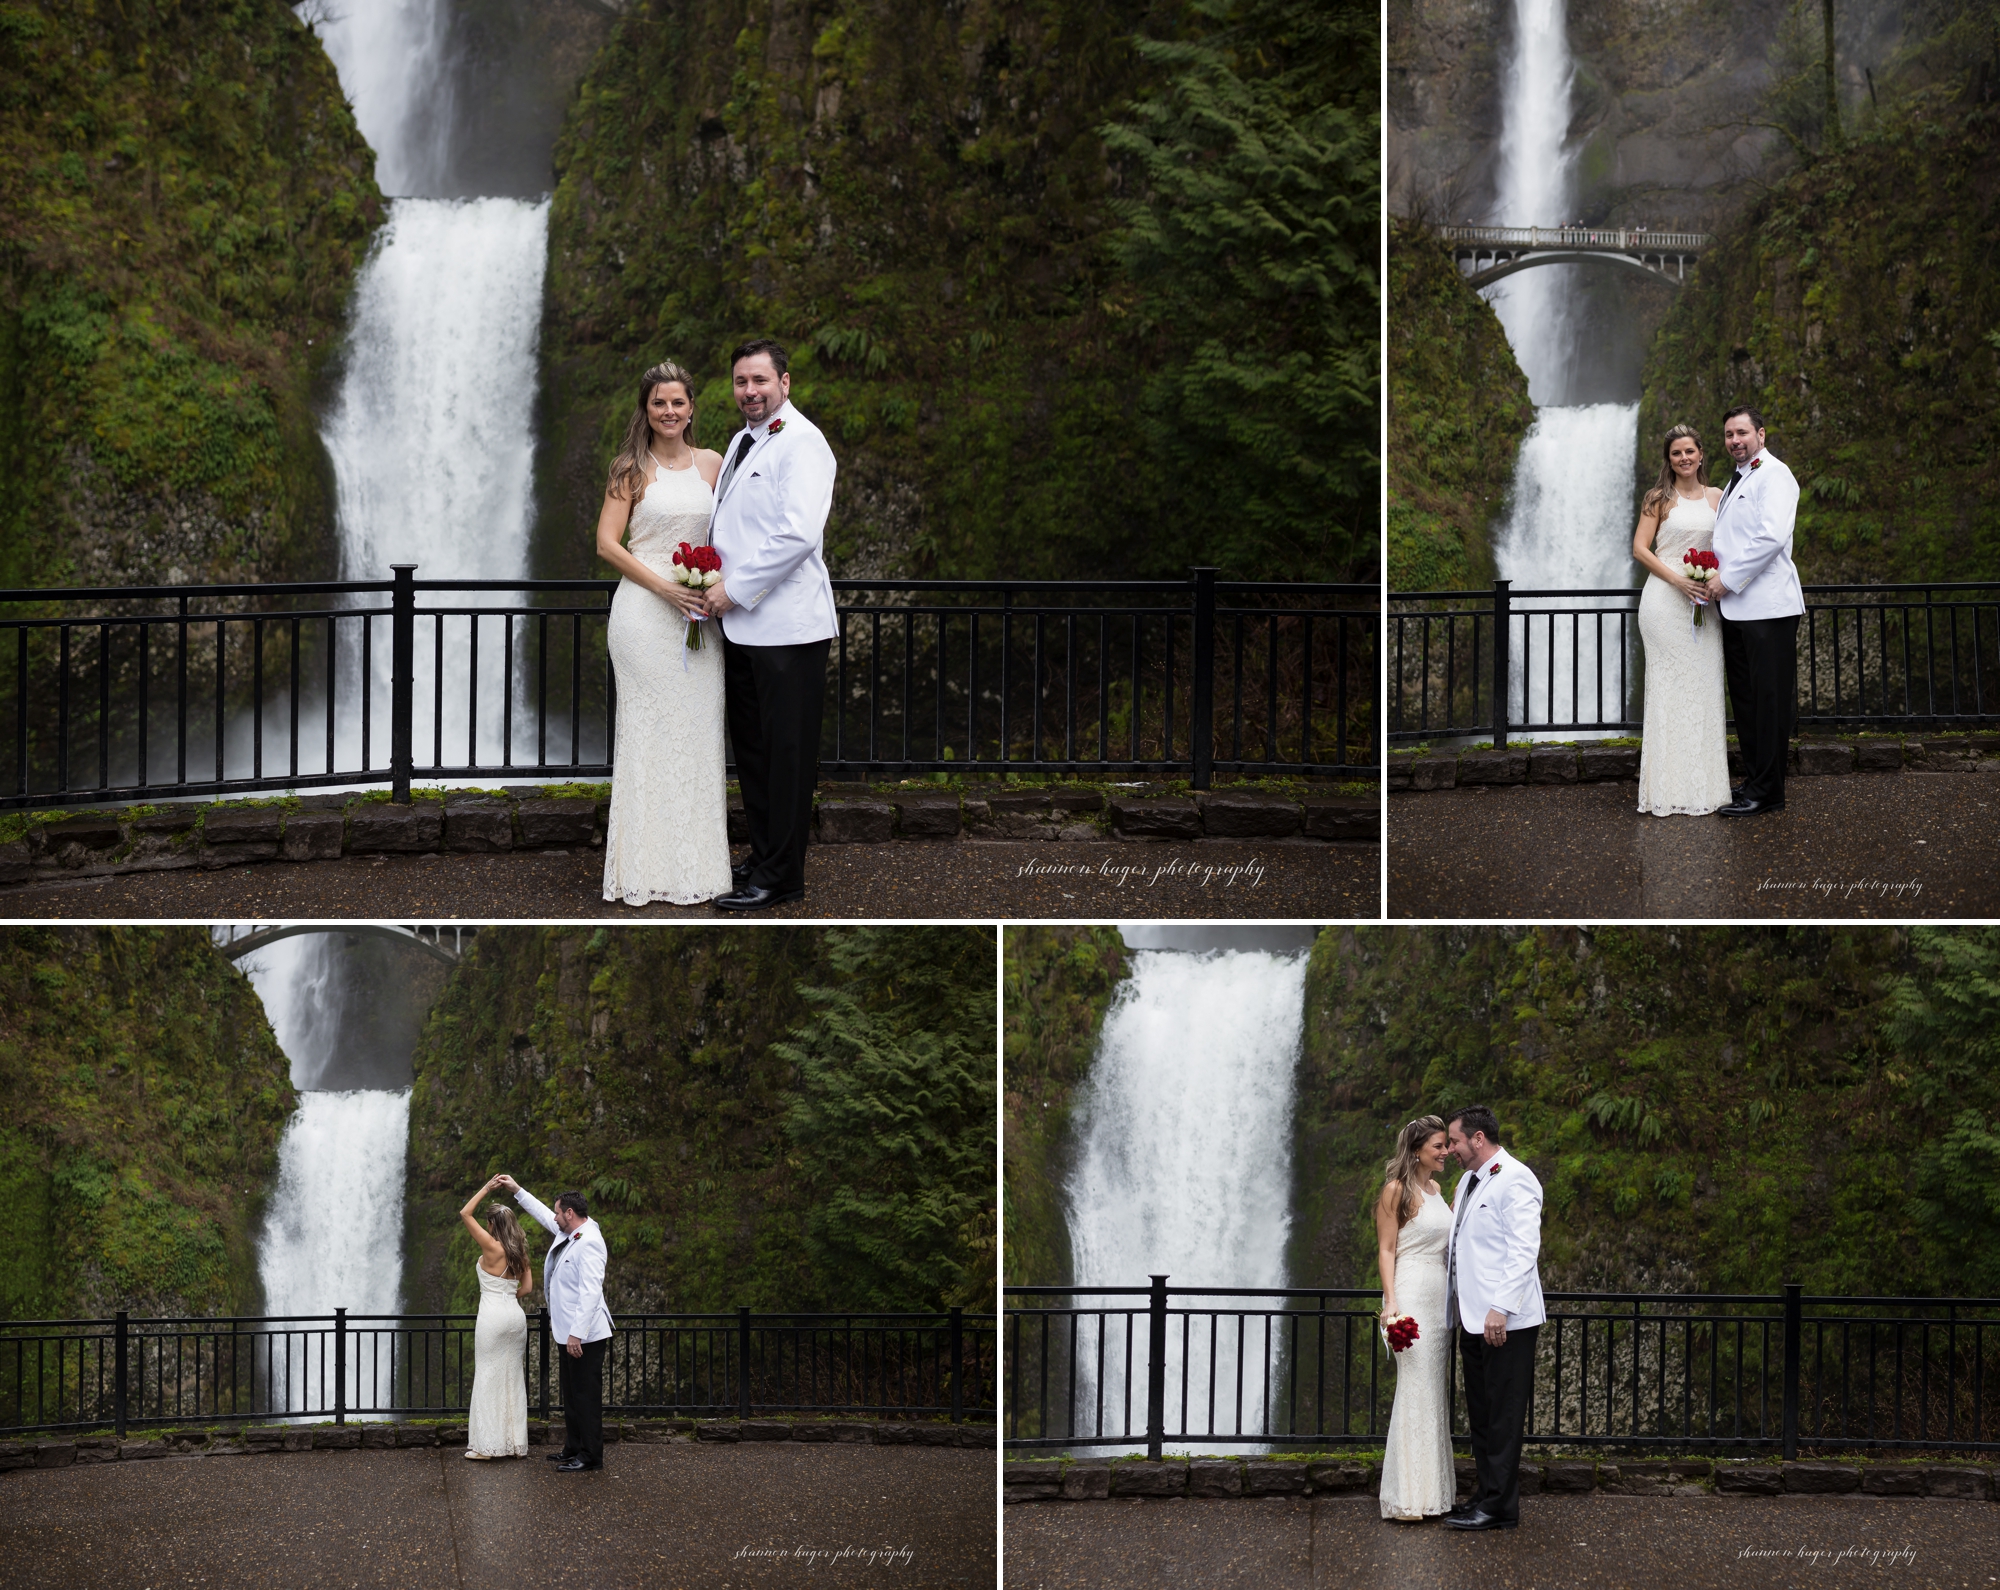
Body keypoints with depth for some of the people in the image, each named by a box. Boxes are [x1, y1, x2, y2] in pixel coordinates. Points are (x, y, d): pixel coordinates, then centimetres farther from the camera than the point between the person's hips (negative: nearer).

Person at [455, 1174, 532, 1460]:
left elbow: (465, 1214, -7)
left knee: (488, 1377, -2)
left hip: (493, 1318, -7)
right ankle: (516, 1443, 12)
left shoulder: (492, 1247, -11)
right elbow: (527, 1288, 7)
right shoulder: (520, 1252, 7)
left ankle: (486, 1445, -3)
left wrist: (486, 1189, -3)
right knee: (513, 1377, 10)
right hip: (516, 1316, 7)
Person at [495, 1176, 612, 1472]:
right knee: (571, 1394, 18)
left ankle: (590, 1456, -1)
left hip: (585, 1336, -11)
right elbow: (545, 1216, 31)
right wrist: (517, 1191, 35)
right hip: (569, 1333, 11)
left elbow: (590, 1292, -27)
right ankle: (573, 1449, 27)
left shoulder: (588, 1243, -21)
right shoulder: (570, 1234, 10)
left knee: (586, 1395, -5)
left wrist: (576, 1333, -29)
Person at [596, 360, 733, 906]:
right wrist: (665, 587, -15)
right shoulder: (632, 469, -1)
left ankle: (695, 863, 11)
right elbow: (607, 543, -5)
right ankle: (645, 868, 2)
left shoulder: (713, 465, 10)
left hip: (699, 614, 4)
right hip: (644, 612, -4)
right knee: (648, 732, -2)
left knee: (698, 732, 4)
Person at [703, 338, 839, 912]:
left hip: (786, 627, -9)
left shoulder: (801, 444, -12)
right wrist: (718, 589, 12)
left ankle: (781, 876, 3)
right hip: (742, 624, 9)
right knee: (751, 746, 14)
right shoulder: (742, 442, 18)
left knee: (787, 752, -2)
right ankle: (763, 858, 24)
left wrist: (735, 589, -17)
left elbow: (799, 534, -22)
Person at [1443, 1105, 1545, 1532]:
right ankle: (1485, 1495, 20)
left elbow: (1524, 1250, -19)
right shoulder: (1468, 1181, 17)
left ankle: (1499, 1506, -2)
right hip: (1472, 1318, 10)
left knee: (1502, 1415, -5)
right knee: (1480, 1414, 13)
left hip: (1505, 1321, -10)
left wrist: (1501, 1309, -24)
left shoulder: (1515, 1181, -12)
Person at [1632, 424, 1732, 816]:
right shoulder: (1660, 499, 1)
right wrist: (1679, 580, -15)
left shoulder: (1716, 497, 12)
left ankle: (1704, 786, 9)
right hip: (1666, 601, -4)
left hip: (1705, 603, 4)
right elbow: (1640, 549, -4)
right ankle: (1672, 792, -2)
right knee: (1671, 689, -4)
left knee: (1705, 688, 3)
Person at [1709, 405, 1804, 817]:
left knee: (1770, 700, -5)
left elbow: (1771, 537, -19)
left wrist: (1728, 580, -14)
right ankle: (1753, 780, 17)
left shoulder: (1773, 475, -7)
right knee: (1744, 698, 11)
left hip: (1767, 607, -9)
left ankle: (1767, 791, -4)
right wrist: (1714, 576, 10)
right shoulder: (1735, 482, 23)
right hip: (1736, 609, 9)